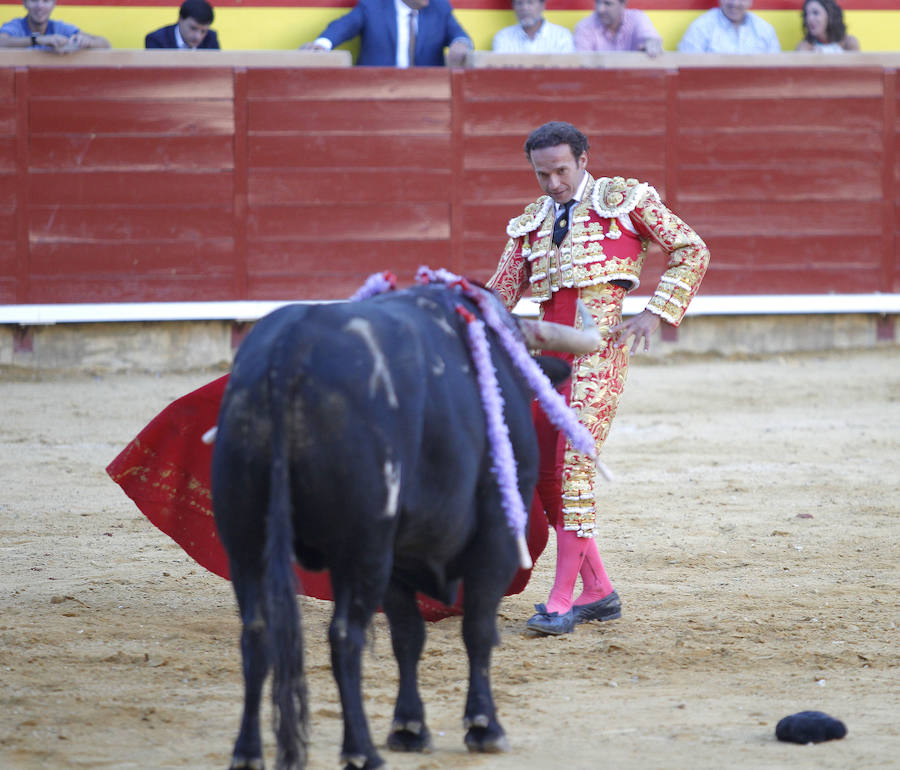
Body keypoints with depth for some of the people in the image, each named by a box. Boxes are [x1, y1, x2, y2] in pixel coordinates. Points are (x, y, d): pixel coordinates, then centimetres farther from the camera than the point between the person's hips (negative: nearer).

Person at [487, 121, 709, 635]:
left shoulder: (624, 199, 3)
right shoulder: (531, 223, 17)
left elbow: (692, 250, 6)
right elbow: (501, 294, 17)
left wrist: (657, 312, -5)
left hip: (600, 347, -7)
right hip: (549, 349, 7)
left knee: (576, 464, -16)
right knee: (543, 473, 4)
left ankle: (563, 602, -17)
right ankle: (599, 592, 15)